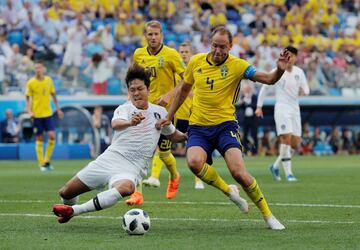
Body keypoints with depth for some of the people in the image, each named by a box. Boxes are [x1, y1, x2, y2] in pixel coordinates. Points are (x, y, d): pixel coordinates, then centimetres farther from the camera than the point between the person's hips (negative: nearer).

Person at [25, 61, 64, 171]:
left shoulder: (48, 80, 3)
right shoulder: (31, 82, -6)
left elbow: (53, 95, 14)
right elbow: (28, 98, -1)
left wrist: (58, 108, 15)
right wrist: (29, 110, -15)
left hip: (48, 113, 3)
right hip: (37, 114, -3)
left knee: (52, 136, -8)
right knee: (39, 139, 1)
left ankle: (47, 160, 8)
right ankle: (42, 164, 9)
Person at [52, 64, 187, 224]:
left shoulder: (160, 112, 12)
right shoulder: (124, 109, 0)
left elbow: (173, 135, 32)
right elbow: (116, 124, -25)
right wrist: (130, 122, -47)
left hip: (131, 169, 0)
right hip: (110, 158, 0)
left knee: (126, 188, -39)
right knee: (65, 193, 2)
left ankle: (73, 211, -29)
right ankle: (69, 205, 43)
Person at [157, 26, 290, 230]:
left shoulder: (237, 65, -7)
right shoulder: (196, 62, 3)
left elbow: (268, 79, -18)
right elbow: (184, 90, 19)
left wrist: (280, 69, -40)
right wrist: (169, 117, 23)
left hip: (225, 125, -2)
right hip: (198, 127, 2)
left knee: (239, 171, -20)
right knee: (194, 162, -29)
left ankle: (268, 215, 0)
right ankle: (229, 190, -2)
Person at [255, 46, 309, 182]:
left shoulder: (299, 72, 7)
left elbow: (306, 89, 14)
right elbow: (264, 88, 3)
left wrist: (303, 91, -10)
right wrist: (259, 106, 1)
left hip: (295, 109, 5)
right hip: (281, 108, -5)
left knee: (296, 144, 2)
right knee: (286, 139, -20)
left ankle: (276, 166, 22)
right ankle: (288, 173, -15)